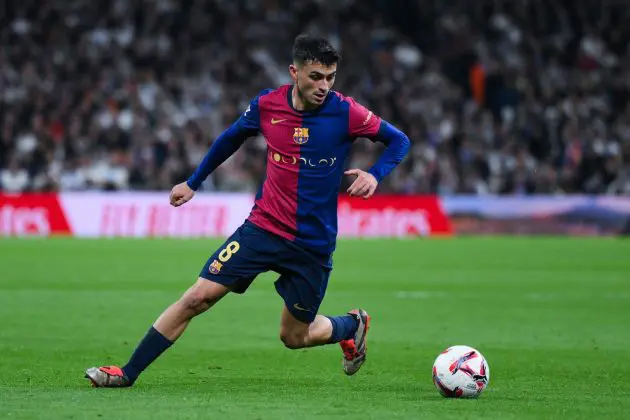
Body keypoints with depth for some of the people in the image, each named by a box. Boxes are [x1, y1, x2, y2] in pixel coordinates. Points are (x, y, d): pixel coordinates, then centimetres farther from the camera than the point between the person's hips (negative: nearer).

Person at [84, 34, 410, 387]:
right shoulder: (267, 105, -6)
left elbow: (399, 141, -1)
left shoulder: (345, 112, -14)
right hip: (263, 227, 2)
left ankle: (353, 325, 41)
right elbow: (231, 139, 14)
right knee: (198, 297, -7)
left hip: (314, 245, -2)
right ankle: (128, 373, 0)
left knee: (294, 337, 8)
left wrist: (375, 175, -19)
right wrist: (193, 182, 21)